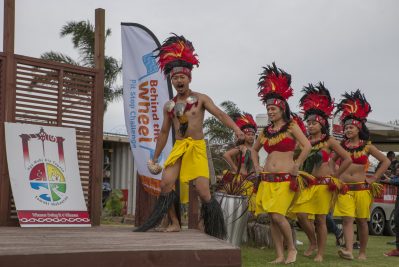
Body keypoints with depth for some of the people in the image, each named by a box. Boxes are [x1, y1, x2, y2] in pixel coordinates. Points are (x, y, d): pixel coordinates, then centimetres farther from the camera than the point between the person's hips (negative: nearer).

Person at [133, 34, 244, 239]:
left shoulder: (200, 99, 0)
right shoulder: (169, 105, 12)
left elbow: (219, 114, -14)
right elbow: (164, 133, 19)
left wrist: (236, 129, -32)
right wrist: (155, 158, 19)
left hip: (197, 147, -4)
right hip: (178, 147, 4)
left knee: (203, 192, -11)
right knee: (166, 184, -10)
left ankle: (214, 231, 5)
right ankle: (174, 223, 6)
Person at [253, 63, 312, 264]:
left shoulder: (291, 126, -3)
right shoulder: (266, 131, 13)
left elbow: (307, 146, -13)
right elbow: (254, 149, 28)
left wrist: (296, 166, -10)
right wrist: (257, 166, 16)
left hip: (285, 179, -6)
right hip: (267, 179, 6)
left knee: (277, 215, -16)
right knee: (272, 218, 3)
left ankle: (291, 249, 3)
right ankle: (280, 255, 8)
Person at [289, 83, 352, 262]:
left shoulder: (329, 141, -1)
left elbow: (347, 159, -1)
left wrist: (334, 176, -1)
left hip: (324, 184, -3)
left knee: (320, 219, -2)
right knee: (301, 214, -10)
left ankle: (320, 253, 7)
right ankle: (312, 242, 15)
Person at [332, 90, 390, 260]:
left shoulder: (367, 146, 2)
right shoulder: (341, 146, 6)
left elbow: (386, 161, 4)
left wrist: (374, 179, -1)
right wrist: (336, 177, 5)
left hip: (361, 188, -1)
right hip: (344, 188, 1)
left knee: (362, 221, 4)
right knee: (347, 219, -12)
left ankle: (362, 252, 14)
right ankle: (348, 250, -23)